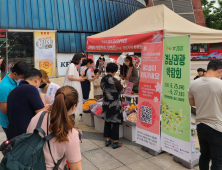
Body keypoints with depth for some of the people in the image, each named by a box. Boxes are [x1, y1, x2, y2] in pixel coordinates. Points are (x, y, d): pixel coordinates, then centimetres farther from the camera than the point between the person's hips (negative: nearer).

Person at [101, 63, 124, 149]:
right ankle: (115, 142, 12)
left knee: (107, 121, 16)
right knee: (115, 122, 4)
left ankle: (107, 140, 25)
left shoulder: (103, 79, 0)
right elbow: (121, 90, -7)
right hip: (115, 104, -6)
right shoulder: (114, 80, -20)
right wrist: (120, 85, 12)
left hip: (106, 103, 7)